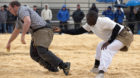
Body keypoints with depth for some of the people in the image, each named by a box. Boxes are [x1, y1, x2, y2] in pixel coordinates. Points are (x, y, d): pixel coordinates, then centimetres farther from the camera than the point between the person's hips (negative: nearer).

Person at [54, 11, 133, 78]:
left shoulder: (102, 21, -26)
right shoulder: (90, 25, 2)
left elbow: (117, 28, -26)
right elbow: (78, 31, 7)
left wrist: (108, 42, -24)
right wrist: (61, 30, 1)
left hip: (124, 35, -10)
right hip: (115, 37, 10)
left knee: (107, 49, -28)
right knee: (101, 46, 25)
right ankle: (96, 67, 35)